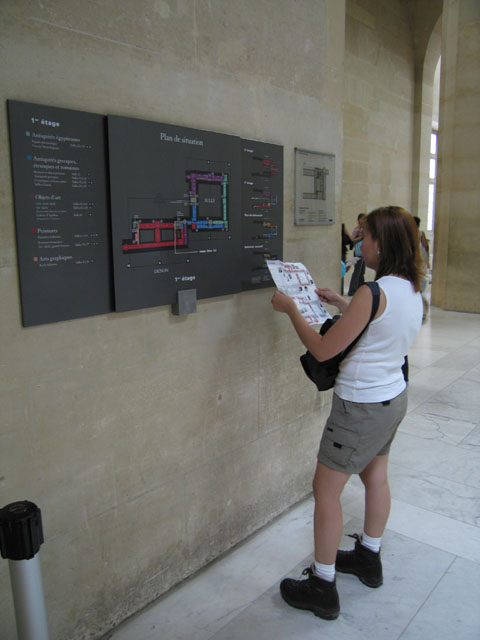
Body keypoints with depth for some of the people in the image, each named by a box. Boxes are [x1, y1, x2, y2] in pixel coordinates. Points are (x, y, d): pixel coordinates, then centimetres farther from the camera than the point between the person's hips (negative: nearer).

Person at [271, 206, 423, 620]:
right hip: (394, 398, 9)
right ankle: (369, 559, 44)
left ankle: (322, 589, 19)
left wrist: (290, 308, -10)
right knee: (375, 477, 24)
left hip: (362, 407, -9)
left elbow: (323, 350, -22)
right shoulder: (413, 291, 1)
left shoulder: (373, 293, -26)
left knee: (326, 490, 4)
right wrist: (341, 304, 16)